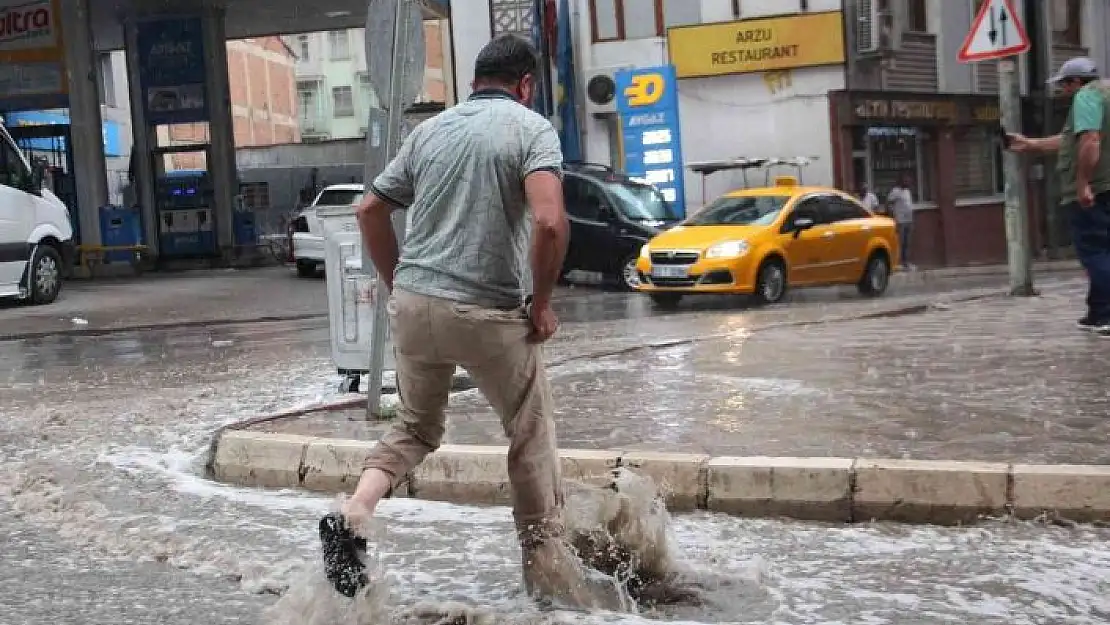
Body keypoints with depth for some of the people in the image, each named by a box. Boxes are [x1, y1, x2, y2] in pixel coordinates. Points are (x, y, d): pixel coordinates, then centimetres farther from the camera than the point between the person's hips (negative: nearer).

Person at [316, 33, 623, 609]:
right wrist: (541, 303, -8)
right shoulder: (531, 128, -3)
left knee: (416, 427, 23)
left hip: (413, 303, 5)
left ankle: (352, 514, 1)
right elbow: (549, 221, -20)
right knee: (532, 433, 14)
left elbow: (370, 211, 15)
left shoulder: (430, 129, 13)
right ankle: (546, 560, 22)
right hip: (488, 313, -5)